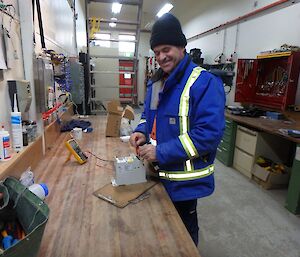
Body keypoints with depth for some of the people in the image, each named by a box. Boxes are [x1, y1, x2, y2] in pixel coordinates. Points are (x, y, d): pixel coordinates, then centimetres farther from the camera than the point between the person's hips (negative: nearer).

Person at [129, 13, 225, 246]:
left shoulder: (205, 83, -19)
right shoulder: (155, 82, 7)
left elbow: (209, 134, -26)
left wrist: (161, 152, -26)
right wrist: (142, 132, -6)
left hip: (185, 180, -7)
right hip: (158, 173, 7)